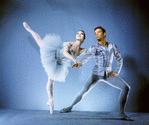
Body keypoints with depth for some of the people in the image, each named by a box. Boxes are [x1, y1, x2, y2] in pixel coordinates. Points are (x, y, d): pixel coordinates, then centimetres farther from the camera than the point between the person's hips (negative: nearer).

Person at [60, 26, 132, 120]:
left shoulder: (113, 46, 3)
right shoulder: (94, 48, -7)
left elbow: (119, 59, 11)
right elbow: (87, 56, -28)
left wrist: (117, 72, -3)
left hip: (108, 74, 2)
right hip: (96, 74, -2)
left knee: (126, 87, -15)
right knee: (84, 91, -16)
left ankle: (121, 112, -10)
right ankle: (70, 107, 4)